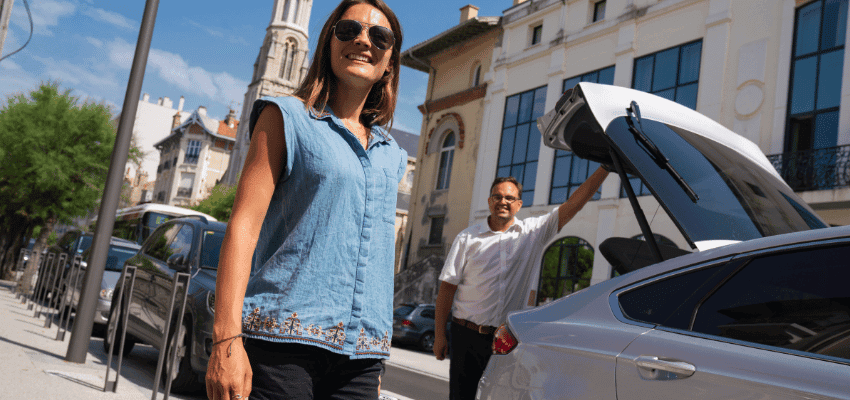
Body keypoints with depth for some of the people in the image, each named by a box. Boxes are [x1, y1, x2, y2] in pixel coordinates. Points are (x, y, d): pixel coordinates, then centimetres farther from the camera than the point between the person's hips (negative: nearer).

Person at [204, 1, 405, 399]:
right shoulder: (288, 117, 4)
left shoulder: (390, 155, 17)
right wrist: (227, 340, -15)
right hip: (282, 339, -4)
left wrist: (375, 362, 16)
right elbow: (243, 225, -5)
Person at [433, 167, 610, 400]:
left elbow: (574, 204, 0)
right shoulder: (468, 238, 3)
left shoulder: (534, 232, 5)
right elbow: (447, 287, 2)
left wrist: (605, 168, -6)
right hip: (468, 336, -1)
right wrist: (439, 335, -2)